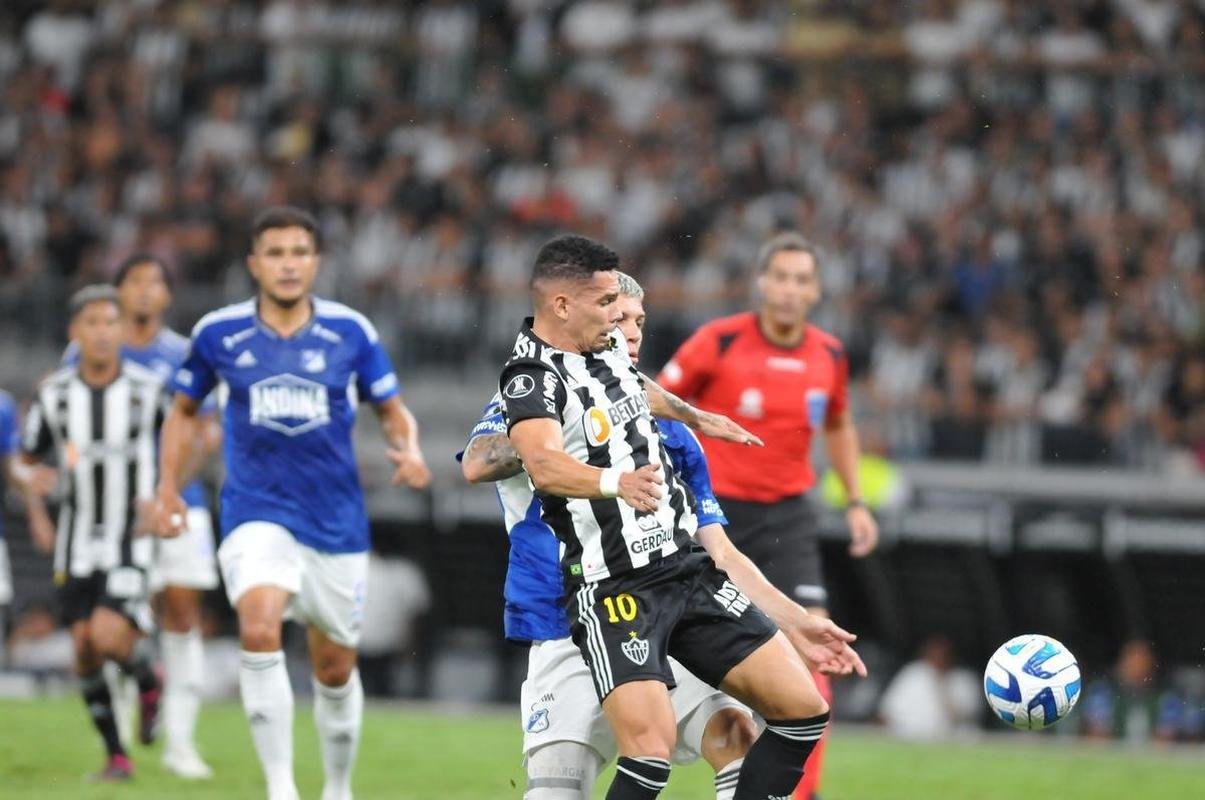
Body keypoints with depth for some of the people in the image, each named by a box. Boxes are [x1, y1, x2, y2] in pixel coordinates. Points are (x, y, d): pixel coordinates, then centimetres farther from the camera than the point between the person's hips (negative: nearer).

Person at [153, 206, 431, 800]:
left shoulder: (350, 331, -1)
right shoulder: (218, 333, -1)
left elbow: (393, 411, 9)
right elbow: (184, 409, 14)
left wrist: (408, 452, -12)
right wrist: (168, 488, 5)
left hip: (337, 523, 2)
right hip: (256, 514, -2)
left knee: (335, 667, 11)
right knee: (259, 631, -27)